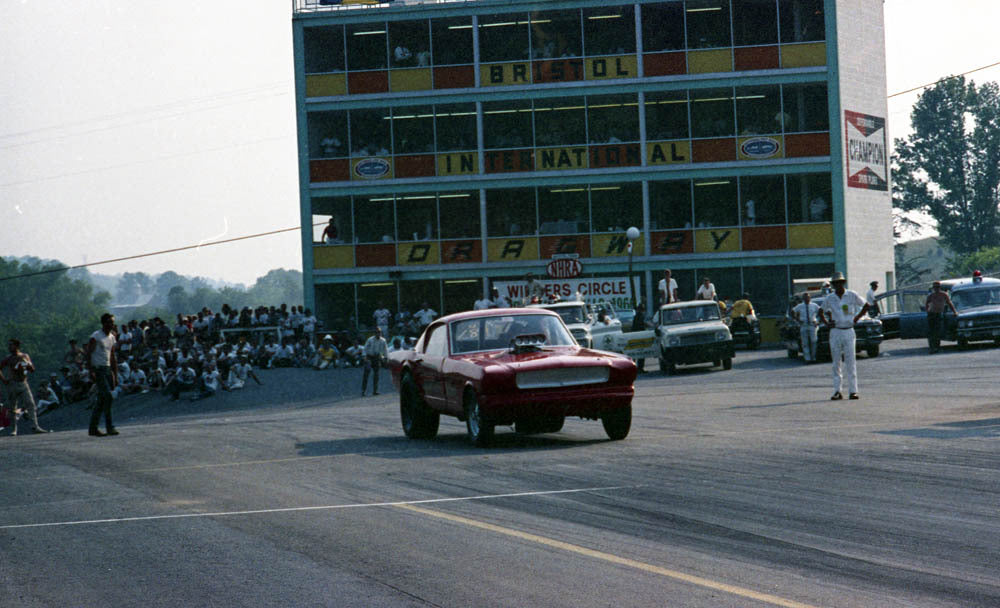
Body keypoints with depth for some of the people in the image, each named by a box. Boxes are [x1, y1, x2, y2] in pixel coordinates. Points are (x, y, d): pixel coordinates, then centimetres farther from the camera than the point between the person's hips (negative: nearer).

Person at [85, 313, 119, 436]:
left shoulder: (112, 337, 15)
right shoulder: (96, 336, -7)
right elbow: (88, 354, -12)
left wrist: (115, 376, 17)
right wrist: (91, 371, -21)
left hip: (108, 370, 8)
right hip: (98, 369, -8)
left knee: (102, 400, 6)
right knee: (108, 396, -17)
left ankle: (93, 428, 11)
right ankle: (109, 427, -15)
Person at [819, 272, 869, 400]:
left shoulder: (852, 295, 0)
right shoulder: (829, 298, 4)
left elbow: (866, 305, 10)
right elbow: (821, 311, 20)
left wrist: (856, 318, 2)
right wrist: (827, 323, 4)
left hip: (848, 331, -1)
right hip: (835, 331, 1)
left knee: (850, 362, -4)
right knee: (836, 363, 2)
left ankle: (853, 391, -2)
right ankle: (837, 391, 3)